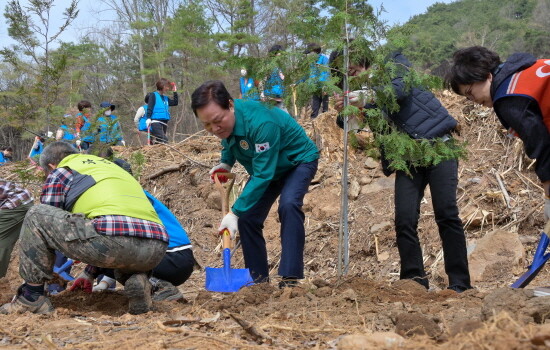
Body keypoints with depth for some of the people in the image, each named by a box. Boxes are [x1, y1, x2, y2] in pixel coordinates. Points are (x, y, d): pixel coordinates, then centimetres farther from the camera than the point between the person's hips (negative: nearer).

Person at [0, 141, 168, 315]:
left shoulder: (59, 173, 20)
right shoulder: (110, 166, 38)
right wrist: (90, 273, 54)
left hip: (114, 241, -6)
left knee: (36, 215, 11)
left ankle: (32, 297, 11)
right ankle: (138, 280, 9)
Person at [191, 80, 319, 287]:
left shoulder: (260, 123, -40)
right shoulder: (224, 124, -16)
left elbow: (262, 175, -39)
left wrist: (234, 212, -39)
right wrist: (226, 163, -8)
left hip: (299, 161, -7)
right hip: (266, 165, 8)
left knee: (288, 205, -31)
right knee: (247, 216, -3)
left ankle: (291, 278, -29)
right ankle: (258, 277, 10)